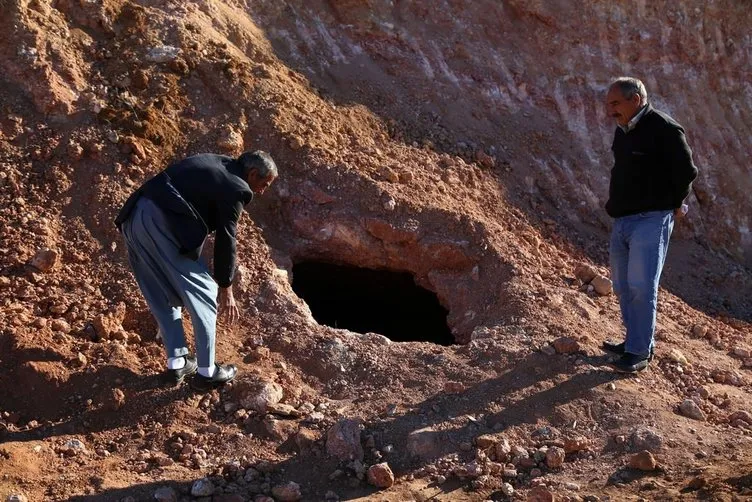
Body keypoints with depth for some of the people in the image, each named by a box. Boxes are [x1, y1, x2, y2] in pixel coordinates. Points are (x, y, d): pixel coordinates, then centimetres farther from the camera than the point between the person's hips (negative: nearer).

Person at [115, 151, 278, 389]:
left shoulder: (217, 163, 23)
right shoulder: (236, 188, -3)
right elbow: (225, 239, 0)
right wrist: (226, 288, 9)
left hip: (133, 215, 9)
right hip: (162, 223, -9)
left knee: (163, 296, 20)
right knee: (203, 295, 4)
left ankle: (176, 363, 27)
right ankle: (206, 371, 13)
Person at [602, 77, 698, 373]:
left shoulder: (664, 129, -14)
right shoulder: (623, 131, 10)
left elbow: (686, 172, -11)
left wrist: (673, 205, 0)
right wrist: (615, 204, 14)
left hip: (650, 221, -8)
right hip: (621, 221, 8)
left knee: (641, 286, -10)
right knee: (623, 286, 12)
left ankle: (640, 352, -3)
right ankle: (634, 341, 25)